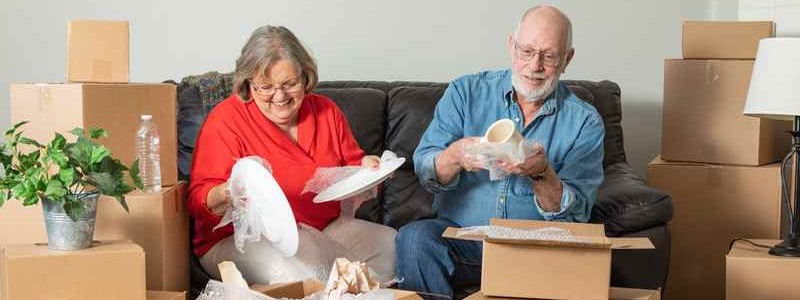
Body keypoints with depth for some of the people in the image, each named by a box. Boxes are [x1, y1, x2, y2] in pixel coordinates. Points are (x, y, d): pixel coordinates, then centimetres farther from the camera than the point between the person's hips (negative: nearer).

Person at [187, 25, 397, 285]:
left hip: (324, 231, 6)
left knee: (392, 243, -15)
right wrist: (229, 194, -34)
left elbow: (350, 165, 20)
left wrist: (366, 168, -3)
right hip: (242, 240, -5)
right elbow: (199, 202, -12)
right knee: (302, 267, -37)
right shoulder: (227, 120, -8)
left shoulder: (325, 110, 8)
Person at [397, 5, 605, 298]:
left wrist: (542, 174, -25)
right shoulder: (466, 92, 4)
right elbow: (424, 170, -2)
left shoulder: (584, 122, 2)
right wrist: (455, 156, -25)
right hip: (459, 236, 1)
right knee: (414, 238, -30)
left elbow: (574, 213, -5)